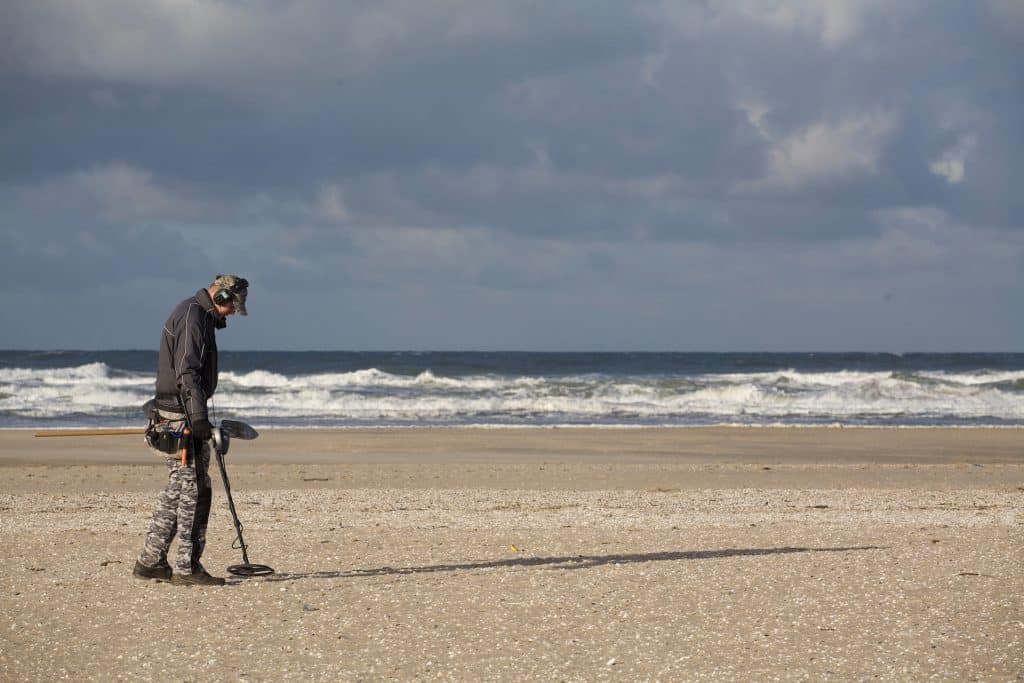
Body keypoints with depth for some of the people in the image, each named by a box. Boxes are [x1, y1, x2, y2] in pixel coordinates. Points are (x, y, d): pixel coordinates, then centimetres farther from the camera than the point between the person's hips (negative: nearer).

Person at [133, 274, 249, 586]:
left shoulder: (198, 315, 19)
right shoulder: (193, 317, -14)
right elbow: (187, 372, -22)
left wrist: (198, 416, 31)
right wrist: (199, 418, -26)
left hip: (175, 416, 11)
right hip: (181, 417, -11)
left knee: (177, 490, 13)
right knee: (194, 490, -8)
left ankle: (150, 561, 17)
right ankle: (186, 568, -6)